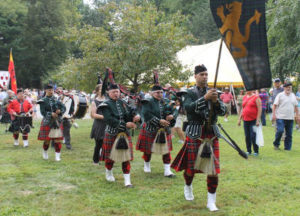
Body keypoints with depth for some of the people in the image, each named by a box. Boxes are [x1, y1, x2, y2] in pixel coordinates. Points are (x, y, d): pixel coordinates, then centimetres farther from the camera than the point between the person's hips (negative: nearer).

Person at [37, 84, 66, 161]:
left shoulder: (56, 99, 7)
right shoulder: (43, 101, -3)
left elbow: (63, 107, 5)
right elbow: (43, 112, -11)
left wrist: (60, 111, -16)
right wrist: (51, 114, -22)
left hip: (57, 122, 3)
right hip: (47, 122, -2)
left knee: (57, 139, -1)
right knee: (47, 140, 5)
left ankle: (57, 155, 6)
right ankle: (45, 152, 31)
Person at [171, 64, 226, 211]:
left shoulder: (213, 92, 8)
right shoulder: (190, 93, -1)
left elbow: (223, 111, 1)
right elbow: (188, 108, -20)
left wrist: (216, 101, -18)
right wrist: (205, 98, -28)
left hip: (212, 133, 3)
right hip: (195, 133, -2)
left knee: (213, 167, -2)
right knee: (192, 165, 9)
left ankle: (211, 201, 8)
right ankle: (188, 187, 41)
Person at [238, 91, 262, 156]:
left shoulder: (256, 97, -7)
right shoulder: (244, 97, 12)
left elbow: (259, 109, -11)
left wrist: (258, 120, -17)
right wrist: (240, 119, 15)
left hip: (253, 120, -6)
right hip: (245, 120, 6)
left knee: (253, 136, -6)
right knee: (247, 136, 9)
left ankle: (256, 151, 8)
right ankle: (248, 151, 21)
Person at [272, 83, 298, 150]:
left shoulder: (293, 96, 13)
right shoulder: (280, 95, -2)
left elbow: (296, 106, 19)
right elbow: (275, 105, -4)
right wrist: (274, 114, -11)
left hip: (290, 118, 5)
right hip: (281, 117, -5)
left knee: (289, 134, 5)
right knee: (280, 131, -13)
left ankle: (287, 147, 14)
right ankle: (276, 144, 8)